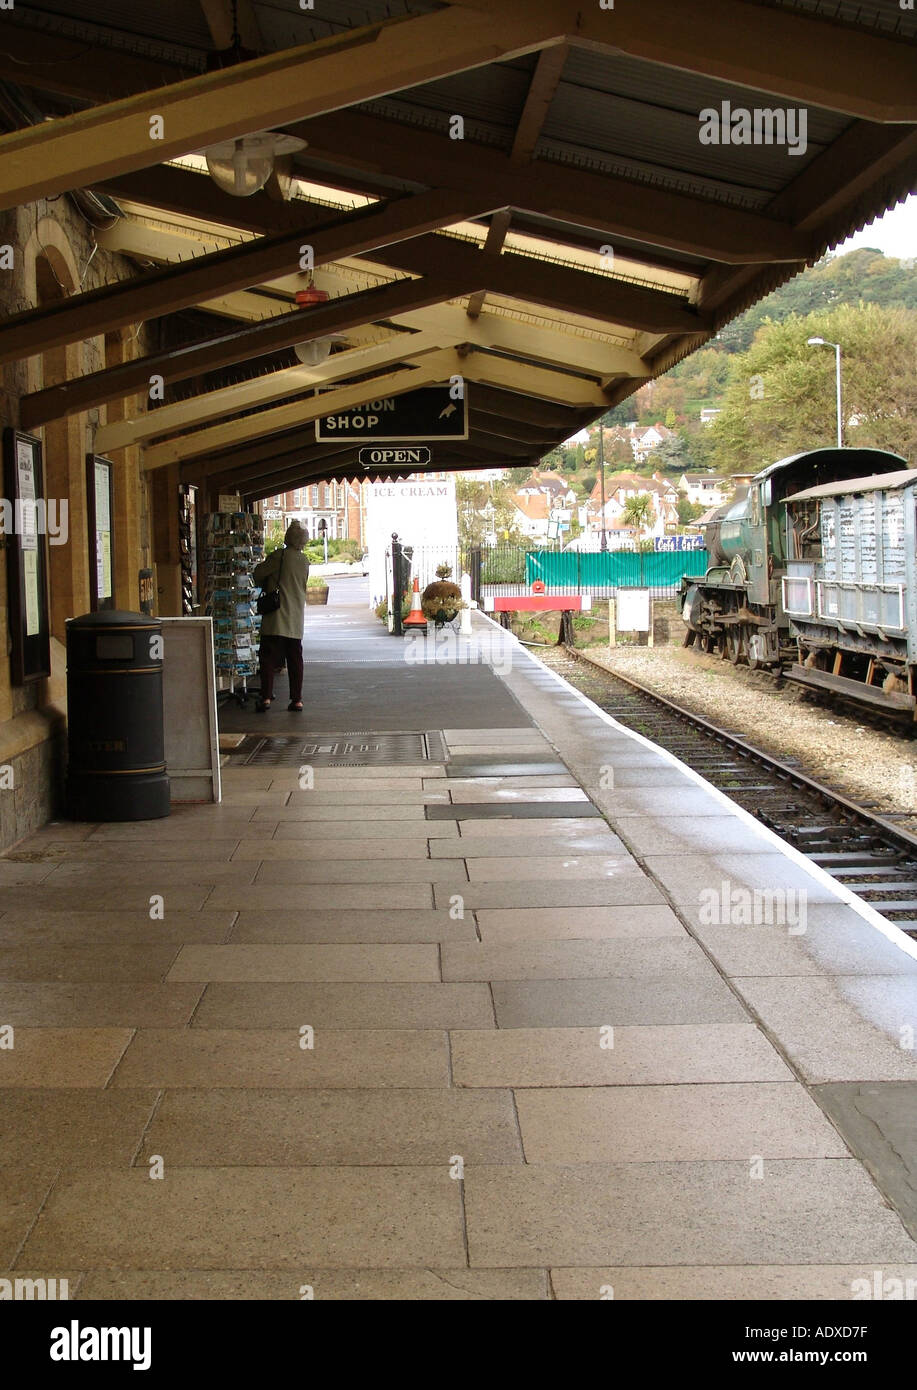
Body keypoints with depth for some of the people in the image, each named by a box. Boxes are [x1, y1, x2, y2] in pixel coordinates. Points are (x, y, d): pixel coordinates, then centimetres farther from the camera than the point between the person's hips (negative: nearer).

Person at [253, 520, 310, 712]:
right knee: (295, 658, 9)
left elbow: (259, 573, -3)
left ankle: (266, 697, -10)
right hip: (296, 619, 5)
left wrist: (264, 586, 19)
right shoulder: (304, 561, 10)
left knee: (268, 656, -3)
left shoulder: (280, 555, -9)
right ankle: (297, 699, 8)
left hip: (276, 617, -5)